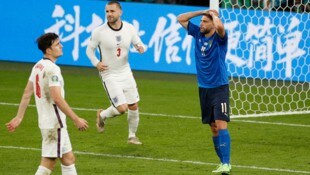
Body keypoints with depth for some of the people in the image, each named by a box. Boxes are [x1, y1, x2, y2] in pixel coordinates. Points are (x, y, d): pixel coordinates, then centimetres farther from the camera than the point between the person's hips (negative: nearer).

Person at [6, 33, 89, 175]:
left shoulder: (38, 66, 10)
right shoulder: (52, 69, -18)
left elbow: (27, 94, 13)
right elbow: (57, 99, -26)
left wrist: (19, 117, 16)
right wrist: (76, 120, -22)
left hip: (45, 120, 9)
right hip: (55, 122, -9)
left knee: (68, 159, 13)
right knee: (48, 162, -3)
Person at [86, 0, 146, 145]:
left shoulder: (129, 29, -4)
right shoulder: (99, 31, -14)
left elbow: (139, 45, 7)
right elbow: (89, 49, -1)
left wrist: (141, 48, -17)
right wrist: (96, 63, -17)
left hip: (126, 72, 5)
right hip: (109, 75, -5)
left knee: (133, 106, 8)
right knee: (122, 108, -13)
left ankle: (132, 136, 28)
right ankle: (102, 115, 19)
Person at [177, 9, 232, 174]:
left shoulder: (219, 37, -11)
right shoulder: (198, 33, 6)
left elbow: (219, 26, -35)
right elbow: (181, 18, 11)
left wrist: (214, 14, -14)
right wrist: (201, 12, 2)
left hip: (219, 88, -6)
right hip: (204, 88, 6)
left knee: (221, 124, -16)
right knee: (213, 127, 9)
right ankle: (223, 161, 15)